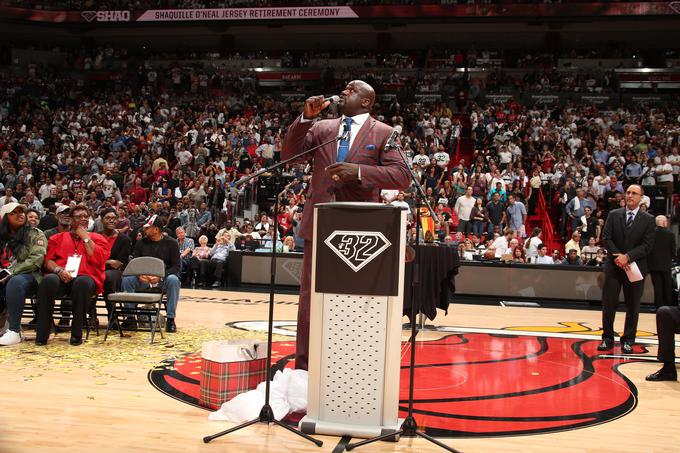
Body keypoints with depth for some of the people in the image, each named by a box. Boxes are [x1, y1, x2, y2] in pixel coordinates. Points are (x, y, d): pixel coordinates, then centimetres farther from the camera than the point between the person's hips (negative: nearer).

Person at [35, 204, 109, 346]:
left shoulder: (97, 238, 20)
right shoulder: (58, 238, 24)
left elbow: (99, 259, 1)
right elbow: (48, 260, 12)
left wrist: (85, 237, 4)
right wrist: (59, 270, -10)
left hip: (86, 277, -1)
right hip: (61, 277, 1)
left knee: (82, 283, -39)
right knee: (48, 280, -35)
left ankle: (76, 333, -26)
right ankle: (42, 333, -27)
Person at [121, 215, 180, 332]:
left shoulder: (171, 243, -2)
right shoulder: (141, 243, 6)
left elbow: (176, 266, -8)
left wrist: (160, 277, -26)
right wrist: (139, 275, -21)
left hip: (163, 279, -3)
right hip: (143, 280, 3)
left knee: (173, 280, -35)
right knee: (126, 279, -24)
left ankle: (171, 319, -25)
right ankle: (130, 317, -15)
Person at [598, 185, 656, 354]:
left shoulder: (648, 220, 1)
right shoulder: (613, 215, 6)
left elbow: (647, 245, -6)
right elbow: (606, 238, -1)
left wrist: (627, 257, -16)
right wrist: (617, 257, -14)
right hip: (614, 266, 1)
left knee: (633, 306, 5)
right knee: (608, 303, 1)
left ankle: (628, 340, 14)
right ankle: (607, 338, 11)